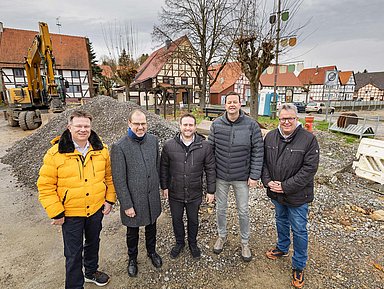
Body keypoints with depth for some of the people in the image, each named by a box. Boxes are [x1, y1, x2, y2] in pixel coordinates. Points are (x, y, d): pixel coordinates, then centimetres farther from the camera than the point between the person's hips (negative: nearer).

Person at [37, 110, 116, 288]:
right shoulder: (56, 153, -15)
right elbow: (45, 185, -11)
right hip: (71, 213, -3)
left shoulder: (101, 150, -6)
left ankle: (91, 272, 50)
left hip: (96, 209, 3)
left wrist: (110, 199, 0)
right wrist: (56, 213, -11)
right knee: (73, 253, 12)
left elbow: (109, 176, 3)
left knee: (93, 243, 24)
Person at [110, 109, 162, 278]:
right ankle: (132, 258, 48)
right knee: (132, 232, 20)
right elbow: (119, 180, -16)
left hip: (152, 197, 4)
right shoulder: (119, 147, -19)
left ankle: (151, 251, 52)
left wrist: (157, 187, 10)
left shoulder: (153, 140, -5)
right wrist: (127, 205, -13)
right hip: (133, 199, -3)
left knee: (151, 227, 25)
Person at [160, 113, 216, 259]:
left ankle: (193, 243, 47)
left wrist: (211, 191, -3)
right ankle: (179, 242, 47)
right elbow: (163, 167, 1)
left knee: (193, 220, 20)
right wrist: (164, 186, 2)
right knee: (176, 219, 20)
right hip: (175, 193, 1)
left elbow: (210, 169, -5)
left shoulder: (205, 146, -11)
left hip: (195, 194, 0)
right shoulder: (169, 145, -9)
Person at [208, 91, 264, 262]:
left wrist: (254, 176, -10)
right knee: (220, 208, 18)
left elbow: (257, 152, -8)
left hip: (242, 177, -1)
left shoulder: (251, 125, -10)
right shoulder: (216, 124, -5)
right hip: (220, 176, 2)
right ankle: (222, 236, 43)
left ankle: (245, 242, 38)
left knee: (243, 211, 14)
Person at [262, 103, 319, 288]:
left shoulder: (308, 139, -16)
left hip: (297, 196, -4)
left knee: (299, 230, 10)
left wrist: (286, 186, -21)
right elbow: (263, 161, 3)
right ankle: (282, 248, 50)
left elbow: (309, 169, -19)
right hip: (276, 193, 4)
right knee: (281, 221, 25)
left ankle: (298, 266, 32)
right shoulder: (270, 137, -3)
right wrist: (267, 181, -12)